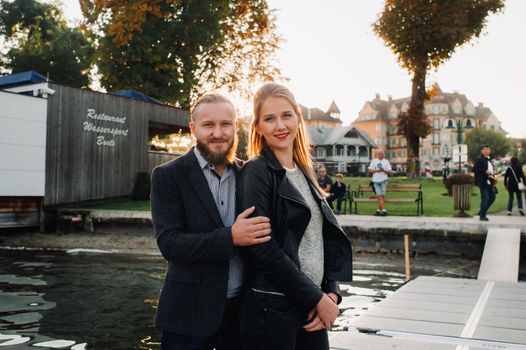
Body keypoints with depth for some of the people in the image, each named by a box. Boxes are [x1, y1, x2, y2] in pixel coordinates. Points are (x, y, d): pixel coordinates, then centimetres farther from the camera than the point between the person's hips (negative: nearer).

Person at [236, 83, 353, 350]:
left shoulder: (304, 173, 11)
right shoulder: (255, 173, -10)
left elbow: (328, 237, 11)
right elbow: (264, 249, -16)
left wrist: (330, 292, -2)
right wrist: (317, 299, -12)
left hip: (312, 306, 6)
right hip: (270, 308, -6)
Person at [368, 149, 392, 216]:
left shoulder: (386, 161, 8)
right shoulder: (373, 161, 10)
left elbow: (389, 172, 3)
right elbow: (369, 170, 5)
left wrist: (384, 171, -17)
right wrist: (377, 170, -10)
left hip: (383, 181, 0)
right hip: (376, 181, 0)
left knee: (381, 196, -5)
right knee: (379, 196, -10)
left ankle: (378, 210, 4)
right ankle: (384, 210, -14)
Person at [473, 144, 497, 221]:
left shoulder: (489, 159, 18)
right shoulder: (479, 159, -10)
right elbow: (475, 169, -17)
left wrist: (493, 172, 9)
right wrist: (485, 171, -23)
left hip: (489, 181, 9)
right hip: (483, 182, -9)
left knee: (492, 197, 10)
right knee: (485, 198, -7)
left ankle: (482, 212, 22)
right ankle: (482, 216, 2)